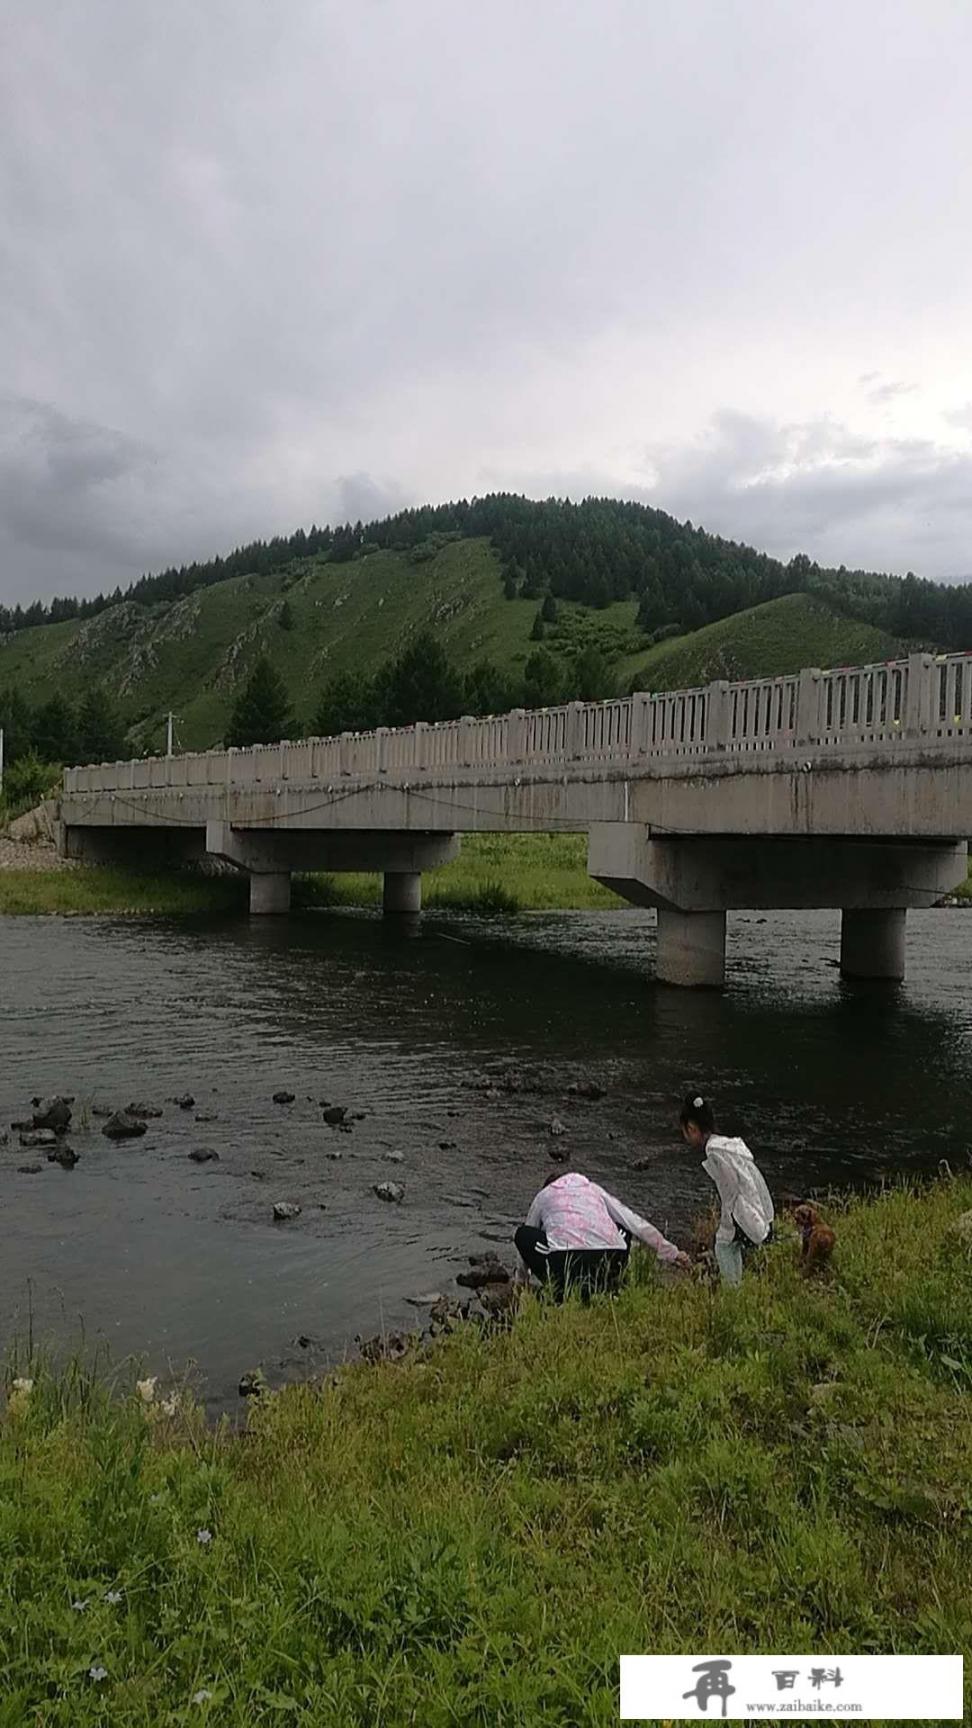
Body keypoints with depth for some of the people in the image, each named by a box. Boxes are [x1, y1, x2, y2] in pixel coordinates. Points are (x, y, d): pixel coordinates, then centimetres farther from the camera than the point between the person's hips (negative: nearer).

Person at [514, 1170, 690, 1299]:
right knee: (622, 1228, 35)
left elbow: (528, 1239, 40)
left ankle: (561, 1290, 11)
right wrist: (671, 1252, 33)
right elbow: (637, 1223, 27)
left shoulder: (544, 1195, 27)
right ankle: (604, 1286, 20)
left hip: (567, 1260, -3)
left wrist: (521, 1281, 55)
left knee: (523, 1234, 22)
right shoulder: (594, 1189, 32)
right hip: (611, 1262, 3)